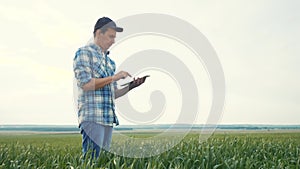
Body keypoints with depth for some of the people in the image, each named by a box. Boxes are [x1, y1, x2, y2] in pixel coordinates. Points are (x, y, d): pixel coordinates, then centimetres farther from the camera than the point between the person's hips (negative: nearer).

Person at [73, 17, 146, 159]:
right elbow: (86, 84, -13)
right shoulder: (84, 52, 0)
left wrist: (131, 86, 6)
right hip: (92, 117, -7)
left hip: (108, 119, 7)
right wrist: (114, 77, -10)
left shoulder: (109, 61, 21)